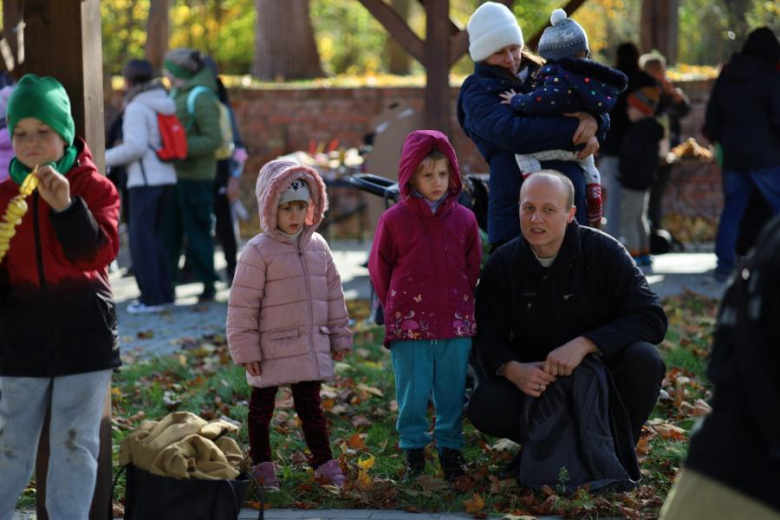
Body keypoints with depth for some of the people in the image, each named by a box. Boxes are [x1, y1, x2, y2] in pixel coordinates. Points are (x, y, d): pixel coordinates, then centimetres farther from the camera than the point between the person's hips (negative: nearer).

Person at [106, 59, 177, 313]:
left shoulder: (137, 108, -12)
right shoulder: (164, 104, 12)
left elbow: (135, 147, -19)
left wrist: (105, 158, -9)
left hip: (145, 180, -8)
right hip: (167, 177, 8)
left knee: (141, 238, -4)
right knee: (155, 235, 16)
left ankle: (151, 297, -8)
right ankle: (164, 292, 14)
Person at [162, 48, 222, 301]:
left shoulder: (201, 98, -12)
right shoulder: (176, 94, 15)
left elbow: (213, 139, -17)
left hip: (195, 177, -8)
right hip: (173, 174, 8)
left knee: (197, 231, -2)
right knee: (168, 231, 8)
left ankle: (208, 284, 7)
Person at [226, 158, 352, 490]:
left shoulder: (317, 246, 5)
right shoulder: (259, 252, -13)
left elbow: (333, 294, 14)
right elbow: (242, 305, -12)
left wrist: (339, 337, 14)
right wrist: (245, 350, -13)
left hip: (311, 348, 5)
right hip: (271, 349, -5)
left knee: (310, 406, 13)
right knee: (261, 408, 9)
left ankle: (324, 465, 19)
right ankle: (262, 468, 20)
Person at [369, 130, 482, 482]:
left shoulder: (464, 219, 4)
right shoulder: (394, 220, -3)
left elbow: (472, 268, 14)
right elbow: (379, 269, 5)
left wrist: (460, 305, 9)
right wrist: (397, 308, 7)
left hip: (456, 325, 2)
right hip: (409, 326, -2)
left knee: (452, 393, 9)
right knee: (413, 393, 3)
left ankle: (450, 449, 22)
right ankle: (413, 450, 15)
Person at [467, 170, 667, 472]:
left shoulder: (603, 252, -12)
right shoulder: (502, 265, -4)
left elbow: (651, 319, -19)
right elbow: (489, 340, -2)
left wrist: (584, 344, -32)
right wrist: (513, 370, -27)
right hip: (535, 378, 1)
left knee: (644, 359, -32)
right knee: (484, 407, -27)